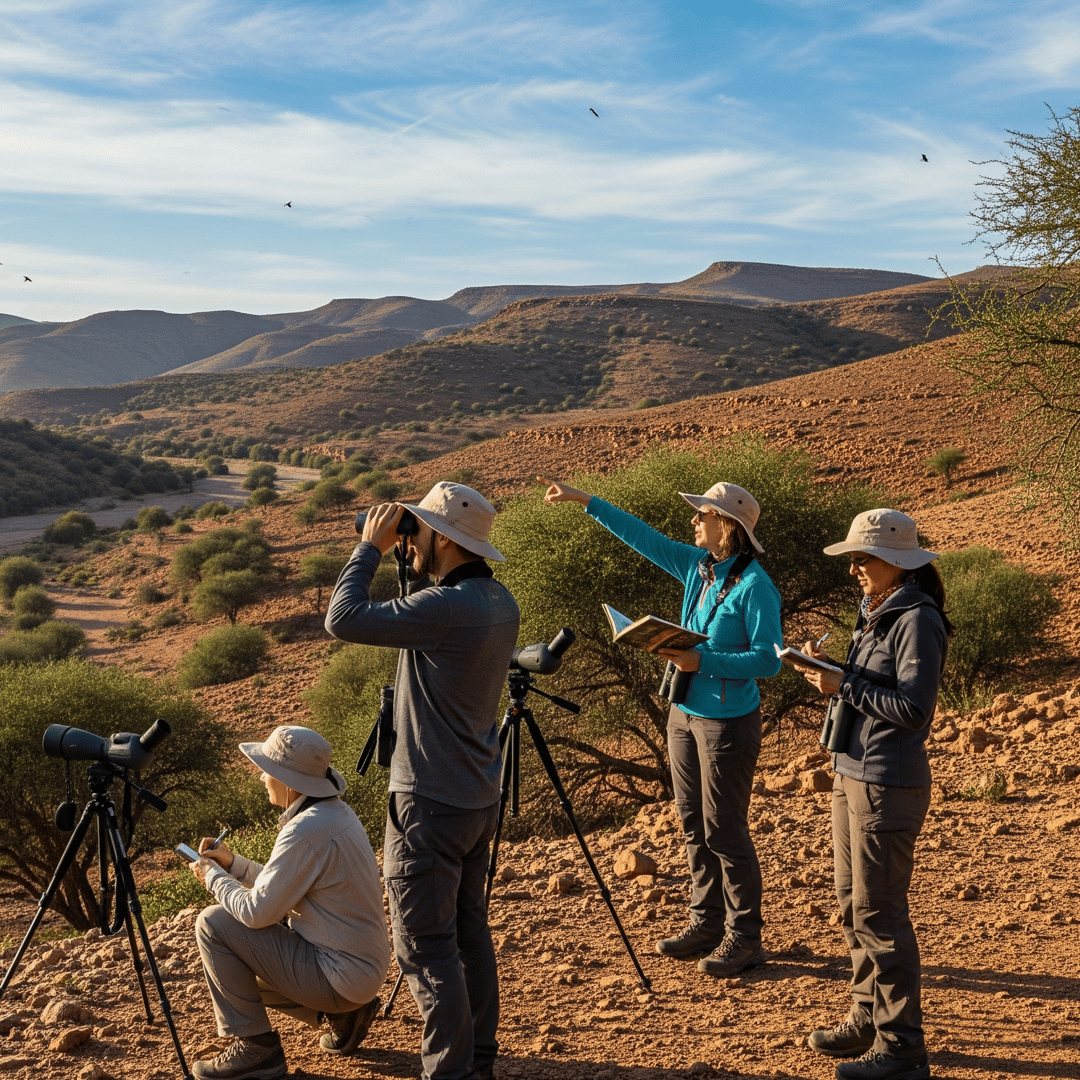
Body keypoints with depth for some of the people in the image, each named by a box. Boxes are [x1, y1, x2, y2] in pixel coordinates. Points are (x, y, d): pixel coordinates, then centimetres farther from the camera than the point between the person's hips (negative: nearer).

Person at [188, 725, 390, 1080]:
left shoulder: (307, 831, -24)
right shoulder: (335, 811, 6)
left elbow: (257, 911, -19)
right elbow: (283, 889, 17)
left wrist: (213, 877, -2)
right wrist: (233, 864, 11)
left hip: (343, 976, -10)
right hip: (363, 964, 10)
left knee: (214, 924, -8)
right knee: (237, 967, 23)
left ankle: (255, 1049, 0)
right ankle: (343, 1013, 16)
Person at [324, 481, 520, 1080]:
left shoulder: (449, 606, -24)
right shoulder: (498, 599, 5)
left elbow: (344, 619, -23)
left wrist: (371, 546, -11)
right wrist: (417, 566, 9)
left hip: (431, 804, -9)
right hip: (478, 796, 9)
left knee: (426, 946, 0)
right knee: (469, 928, 19)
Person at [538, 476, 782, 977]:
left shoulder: (754, 586, -17)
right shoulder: (696, 567, 5)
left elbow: (768, 659, -19)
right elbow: (643, 537, 12)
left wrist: (702, 662, -25)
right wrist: (587, 501, 13)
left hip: (728, 721, -8)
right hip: (685, 714, 8)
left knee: (725, 832, -1)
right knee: (695, 827, 14)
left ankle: (744, 939, 12)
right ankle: (706, 925, 26)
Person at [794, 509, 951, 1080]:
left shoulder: (917, 621, -15)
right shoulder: (875, 614, 13)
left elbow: (913, 707, -21)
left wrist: (845, 685, -18)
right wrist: (831, 673, 0)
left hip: (887, 785, -10)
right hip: (851, 774, 10)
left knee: (879, 913, -4)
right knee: (853, 904, 17)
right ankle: (869, 1019, 30)